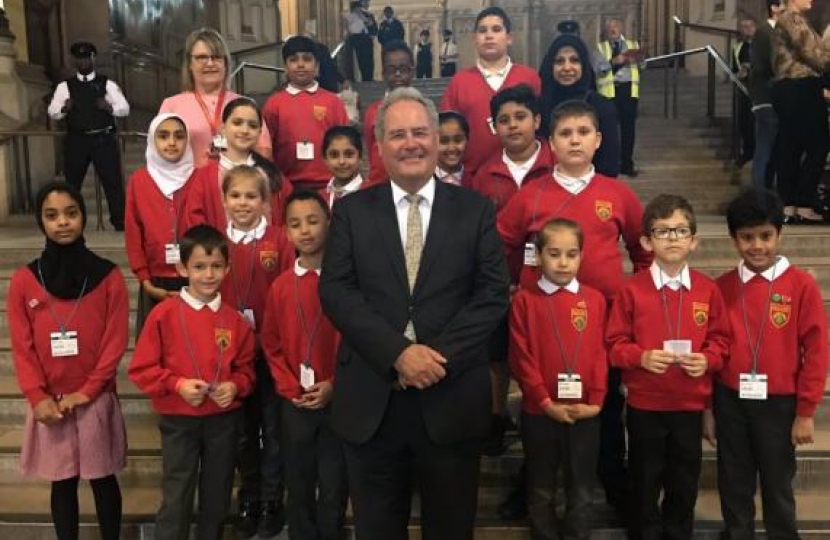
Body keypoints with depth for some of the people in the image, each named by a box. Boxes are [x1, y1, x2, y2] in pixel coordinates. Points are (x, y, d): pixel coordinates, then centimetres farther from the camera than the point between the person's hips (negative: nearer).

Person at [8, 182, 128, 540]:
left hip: (96, 400, -1)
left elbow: (116, 342, -6)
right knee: (62, 482, 11)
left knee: (103, 479, 9)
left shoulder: (108, 276, -5)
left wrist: (86, 392, -11)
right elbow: (22, 347, -1)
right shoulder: (24, 281, -1)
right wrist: (38, 397, -11)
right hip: (49, 403, 1)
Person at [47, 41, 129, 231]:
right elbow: (52, 113, 5)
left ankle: (120, 222, 10)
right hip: (76, 141, 1)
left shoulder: (107, 84, 5)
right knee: (72, 182, 10)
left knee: (113, 181, 1)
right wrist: (64, 108, -17)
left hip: (104, 140, -1)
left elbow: (125, 109, 1)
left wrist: (109, 107, -19)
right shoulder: (65, 86, 7)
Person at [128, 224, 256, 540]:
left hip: (224, 420, 3)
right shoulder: (164, 314, -9)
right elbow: (141, 369, -8)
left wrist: (235, 387, -12)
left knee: (217, 497, 17)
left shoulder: (235, 320, 0)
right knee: (176, 500, 4)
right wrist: (177, 385, -20)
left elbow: (246, 369, 8)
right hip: (178, 421, -3)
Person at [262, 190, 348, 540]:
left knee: (334, 486, 7)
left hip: (339, 400, -3)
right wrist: (291, 388, -3)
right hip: (295, 404, 3)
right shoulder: (280, 286, 2)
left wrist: (333, 385, -12)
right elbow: (272, 346, 8)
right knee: (299, 486, 14)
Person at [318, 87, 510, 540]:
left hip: (452, 399, 0)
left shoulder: (475, 209, 5)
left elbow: (494, 292, -3)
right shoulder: (351, 210, 5)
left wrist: (440, 356, -15)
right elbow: (335, 291, -5)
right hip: (371, 400, 1)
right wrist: (398, 353, -16)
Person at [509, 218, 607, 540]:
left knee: (581, 491, 12)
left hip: (584, 413, 2)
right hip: (539, 413, -1)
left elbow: (600, 354, 2)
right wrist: (546, 402, -12)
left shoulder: (594, 300, 3)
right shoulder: (524, 301, -3)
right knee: (541, 491, 12)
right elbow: (521, 358, -7)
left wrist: (595, 402, -6)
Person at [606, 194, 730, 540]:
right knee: (645, 484, 11)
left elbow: (720, 339, 4)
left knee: (685, 483, 15)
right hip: (644, 406, -2)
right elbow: (615, 345, -5)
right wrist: (641, 357, -22)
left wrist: (708, 359, -15)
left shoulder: (707, 289, -1)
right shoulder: (632, 289, -8)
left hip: (690, 405, 2)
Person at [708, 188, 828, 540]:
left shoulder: (801, 285, -8)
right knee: (734, 484, 15)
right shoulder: (722, 287, 1)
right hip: (730, 402, 2)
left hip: (779, 403, -2)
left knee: (778, 485, 13)